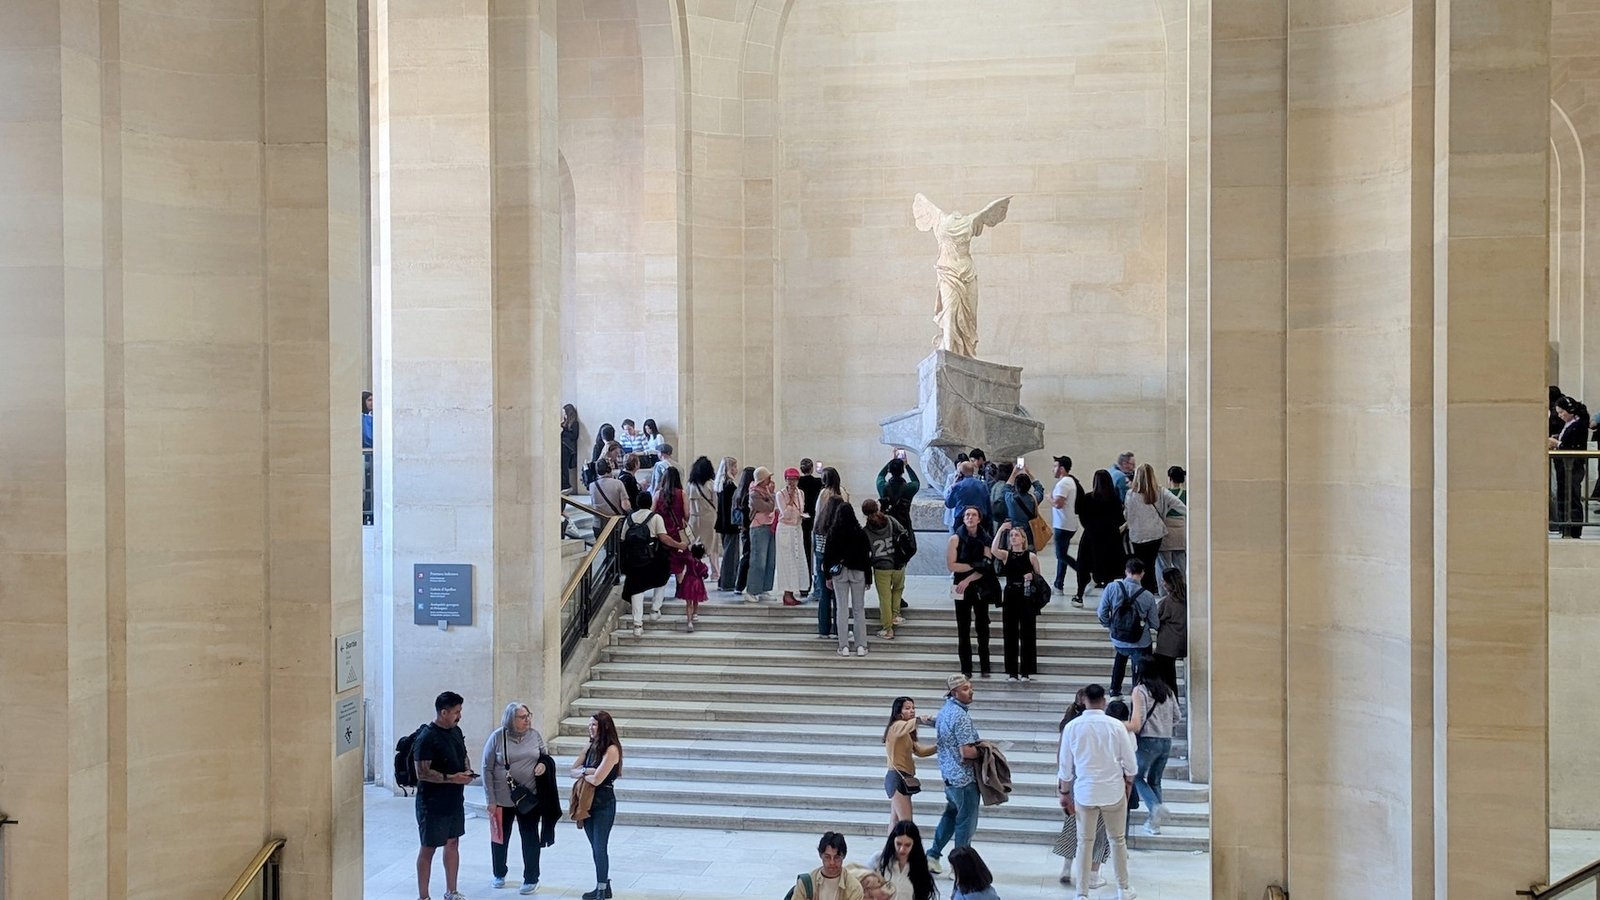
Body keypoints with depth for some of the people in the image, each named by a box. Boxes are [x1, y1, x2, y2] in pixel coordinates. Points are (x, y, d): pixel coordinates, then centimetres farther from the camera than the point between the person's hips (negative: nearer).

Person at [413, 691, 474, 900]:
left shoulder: (456, 731, 6)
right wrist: (451, 778, -24)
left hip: (455, 800, 8)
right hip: (433, 804, -8)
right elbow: (422, 773, -22)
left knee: (453, 843, 16)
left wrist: (467, 771, 0)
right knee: (428, 849, 2)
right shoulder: (427, 738, -20)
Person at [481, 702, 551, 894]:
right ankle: (499, 874, 34)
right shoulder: (497, 737, -11)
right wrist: (490, 800, -9)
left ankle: (531, 879, 19)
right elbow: (487, 769, -7)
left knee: (530, 838, 7)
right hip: (502, 798, -1)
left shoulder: (535, 735, -3)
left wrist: (543, 764, -12)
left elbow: (545, 755, 13)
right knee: (500, 837, 14)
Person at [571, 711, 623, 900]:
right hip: (588, 801, 7)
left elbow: (596, 779, -23)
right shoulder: (591, 747, 8)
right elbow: (573, 771, 6)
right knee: (596, 847, 14)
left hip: (604, 803, -7)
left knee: (600, 847, -1)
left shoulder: (611, 750, -16)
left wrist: (582, 773, -4)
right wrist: (586, 771, -13)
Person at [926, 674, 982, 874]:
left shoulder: (944, 710, 8)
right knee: (966, 821, 3)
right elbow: (967, 752, -25)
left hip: (948, 773, 9)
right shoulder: (961, 716, -22)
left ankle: (933, 856, 27)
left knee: (951, 814, 23)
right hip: (964, 777, -9)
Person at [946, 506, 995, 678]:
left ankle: (985, 667, 12)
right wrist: (974, 566, -13)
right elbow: (951, 565, -11)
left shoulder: (985, 539, -1)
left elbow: (986, 566, -7)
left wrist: (968, 580, -15)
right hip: (962, 589, -1)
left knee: (982, 626, 5)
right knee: (963, 628, 4)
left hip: (981, 587, 1)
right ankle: (966, 668, 9)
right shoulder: (956, 538, -4)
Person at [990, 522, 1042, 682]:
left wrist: (1033, 576, -15)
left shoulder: (1031, 556, 1)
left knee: (1027, 634, 1)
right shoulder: (1005, 555, 3)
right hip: (1010, 596, 1)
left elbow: (1040, 577, 7)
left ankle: (1026, 670, 9)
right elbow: (993, 550, -19)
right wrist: (1001, 530, -19)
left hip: (1026, 597, -1)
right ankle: (1012, 671, 10)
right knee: (1010, 634, 3)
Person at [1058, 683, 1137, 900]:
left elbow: (1065, 766, -2)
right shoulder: (1115, 726, -12)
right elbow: (1131, 765, -4)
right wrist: (1126, 779, 17)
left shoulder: (1072, 727, -9)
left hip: (1085, 792, 0)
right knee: (1117, 840, 17)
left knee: (1085, 842, 11)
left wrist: (1065, 793, 10)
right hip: (1114, 792, 0)